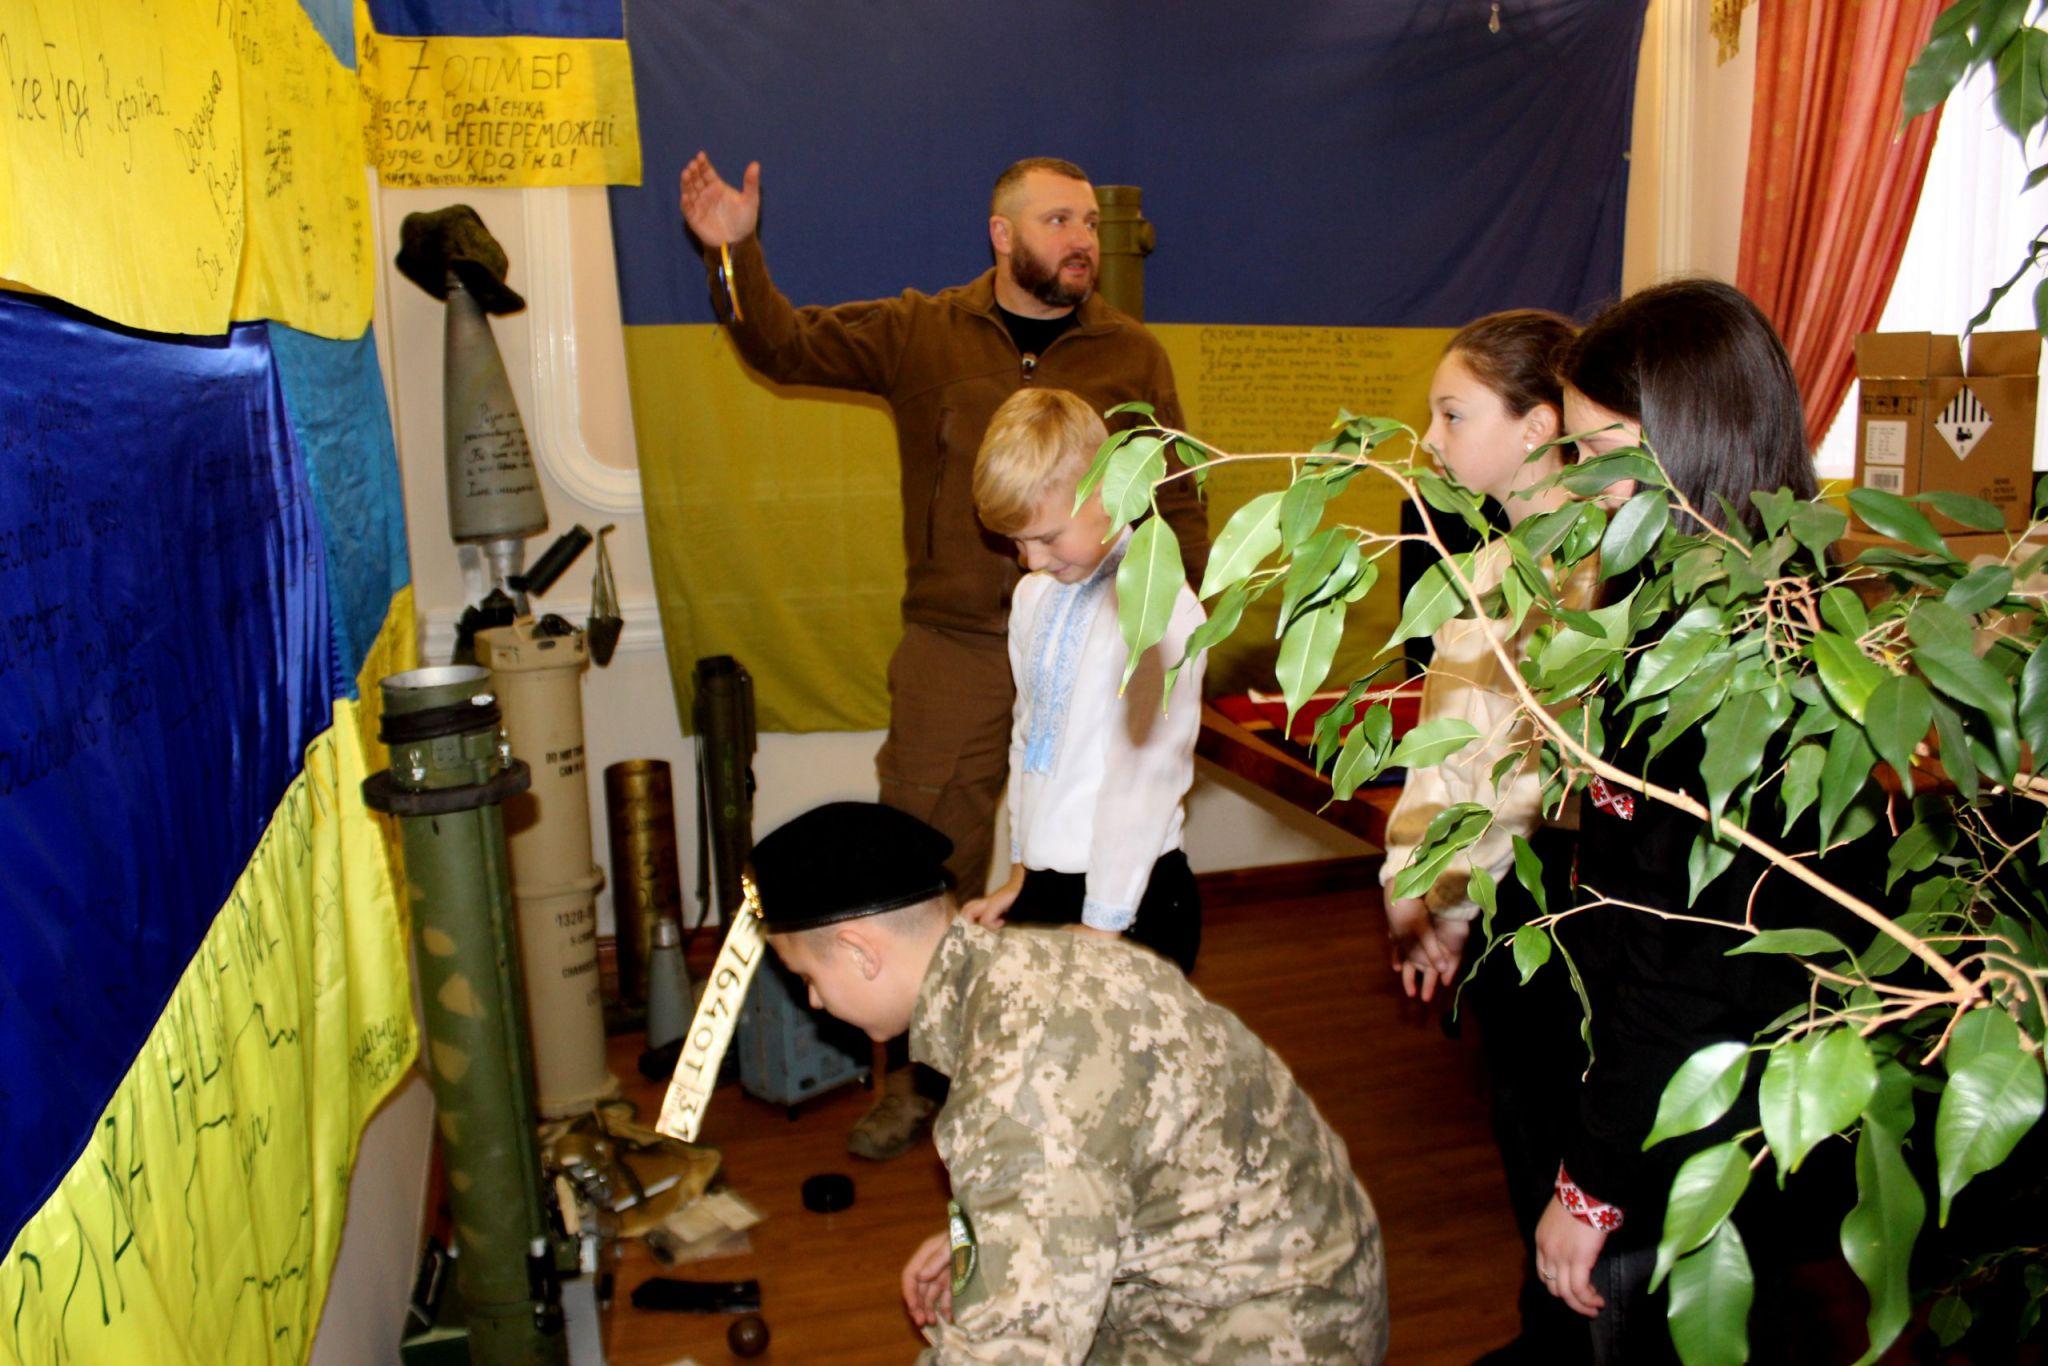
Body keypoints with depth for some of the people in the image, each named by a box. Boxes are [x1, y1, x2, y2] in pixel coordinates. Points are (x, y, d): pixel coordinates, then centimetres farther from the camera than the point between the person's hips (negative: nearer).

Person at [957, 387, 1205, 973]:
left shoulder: (1160, 607, -16)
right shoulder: (1033, 596, 8)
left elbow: (1142, 775, -17)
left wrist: (1101, 926, -13)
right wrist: (1020, 877, 16)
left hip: (1127, 900, -6)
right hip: (1043, 884, 7)